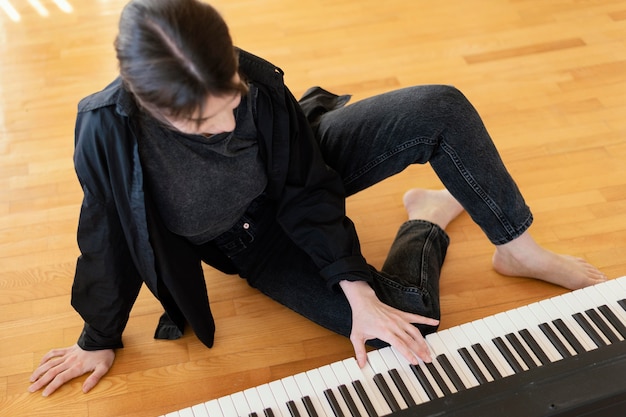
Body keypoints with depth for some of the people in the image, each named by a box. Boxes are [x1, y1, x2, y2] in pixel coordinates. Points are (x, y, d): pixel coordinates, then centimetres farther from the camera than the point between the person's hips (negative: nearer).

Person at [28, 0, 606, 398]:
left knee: (443, 109, -21)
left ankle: (520, 249, 3)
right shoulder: (109, 130, -32)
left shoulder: (253, 80, -30)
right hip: (255, 244, -1)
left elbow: (309, 189, -19)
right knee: (407, 318, -21)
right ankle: (431, 217, 12)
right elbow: (107, 240, -15)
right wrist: (100, 339, 0)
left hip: (306, 164, 2)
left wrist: (359, 291, -26)